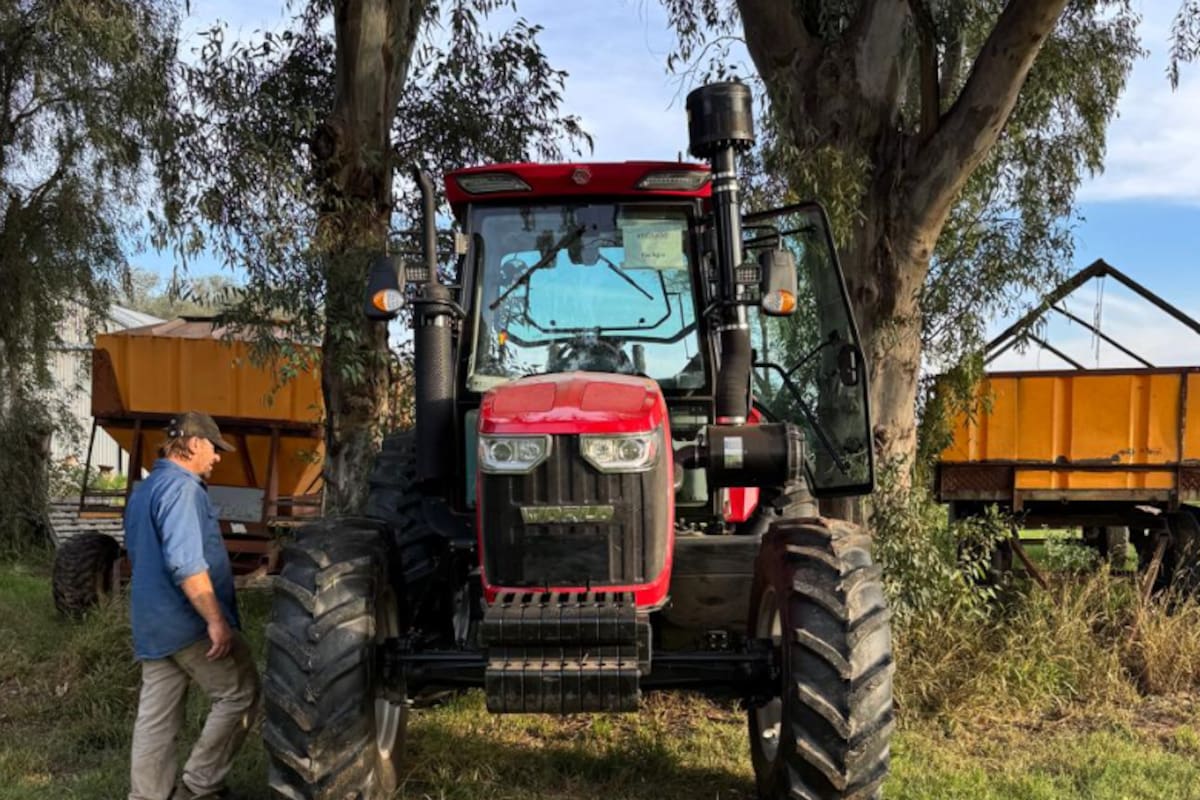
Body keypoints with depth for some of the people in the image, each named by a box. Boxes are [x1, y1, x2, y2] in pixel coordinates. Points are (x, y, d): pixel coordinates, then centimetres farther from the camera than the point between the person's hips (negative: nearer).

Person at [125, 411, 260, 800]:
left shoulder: (144, 489, 16)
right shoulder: (181, 487, -17)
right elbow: (185, 563, -26)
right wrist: (216, 619, -25)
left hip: (152, 623, 10)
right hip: (190, 623, -10)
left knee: (157, 716, 12)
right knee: (241, 694, 3)